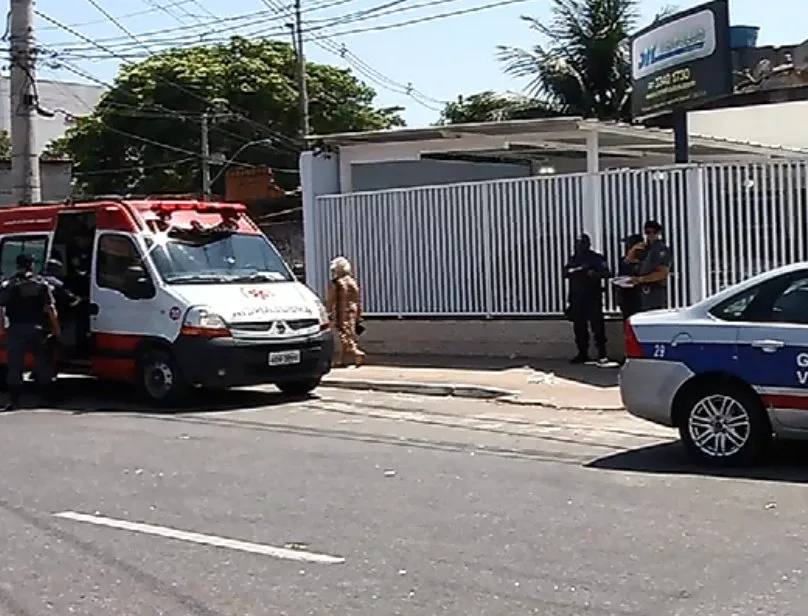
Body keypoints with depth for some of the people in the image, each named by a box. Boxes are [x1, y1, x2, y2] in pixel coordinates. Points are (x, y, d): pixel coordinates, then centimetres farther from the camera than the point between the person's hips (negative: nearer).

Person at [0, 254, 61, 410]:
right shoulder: (41, 284, 3)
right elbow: (50, 308, 0)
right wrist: (56, 328, 5)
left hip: (16, 329, -2)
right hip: (37, 328, 2)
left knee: (15, 365, 3)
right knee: (42, 364, 12)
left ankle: (13, 398, -2)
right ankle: (50, 395, 19)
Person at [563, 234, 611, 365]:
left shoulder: (597, 258, 1)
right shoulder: (573, 259, 16)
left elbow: (606, 273, -10)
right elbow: (565, 272, 5)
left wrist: (596, 273, -31)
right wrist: (577, 270, -13)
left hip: (593, 298, -5)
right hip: (577, 298, 5)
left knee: (597, 325, -11)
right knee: (579, 327, 7)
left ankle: (602, 354, -11)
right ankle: (582, 353, 16)